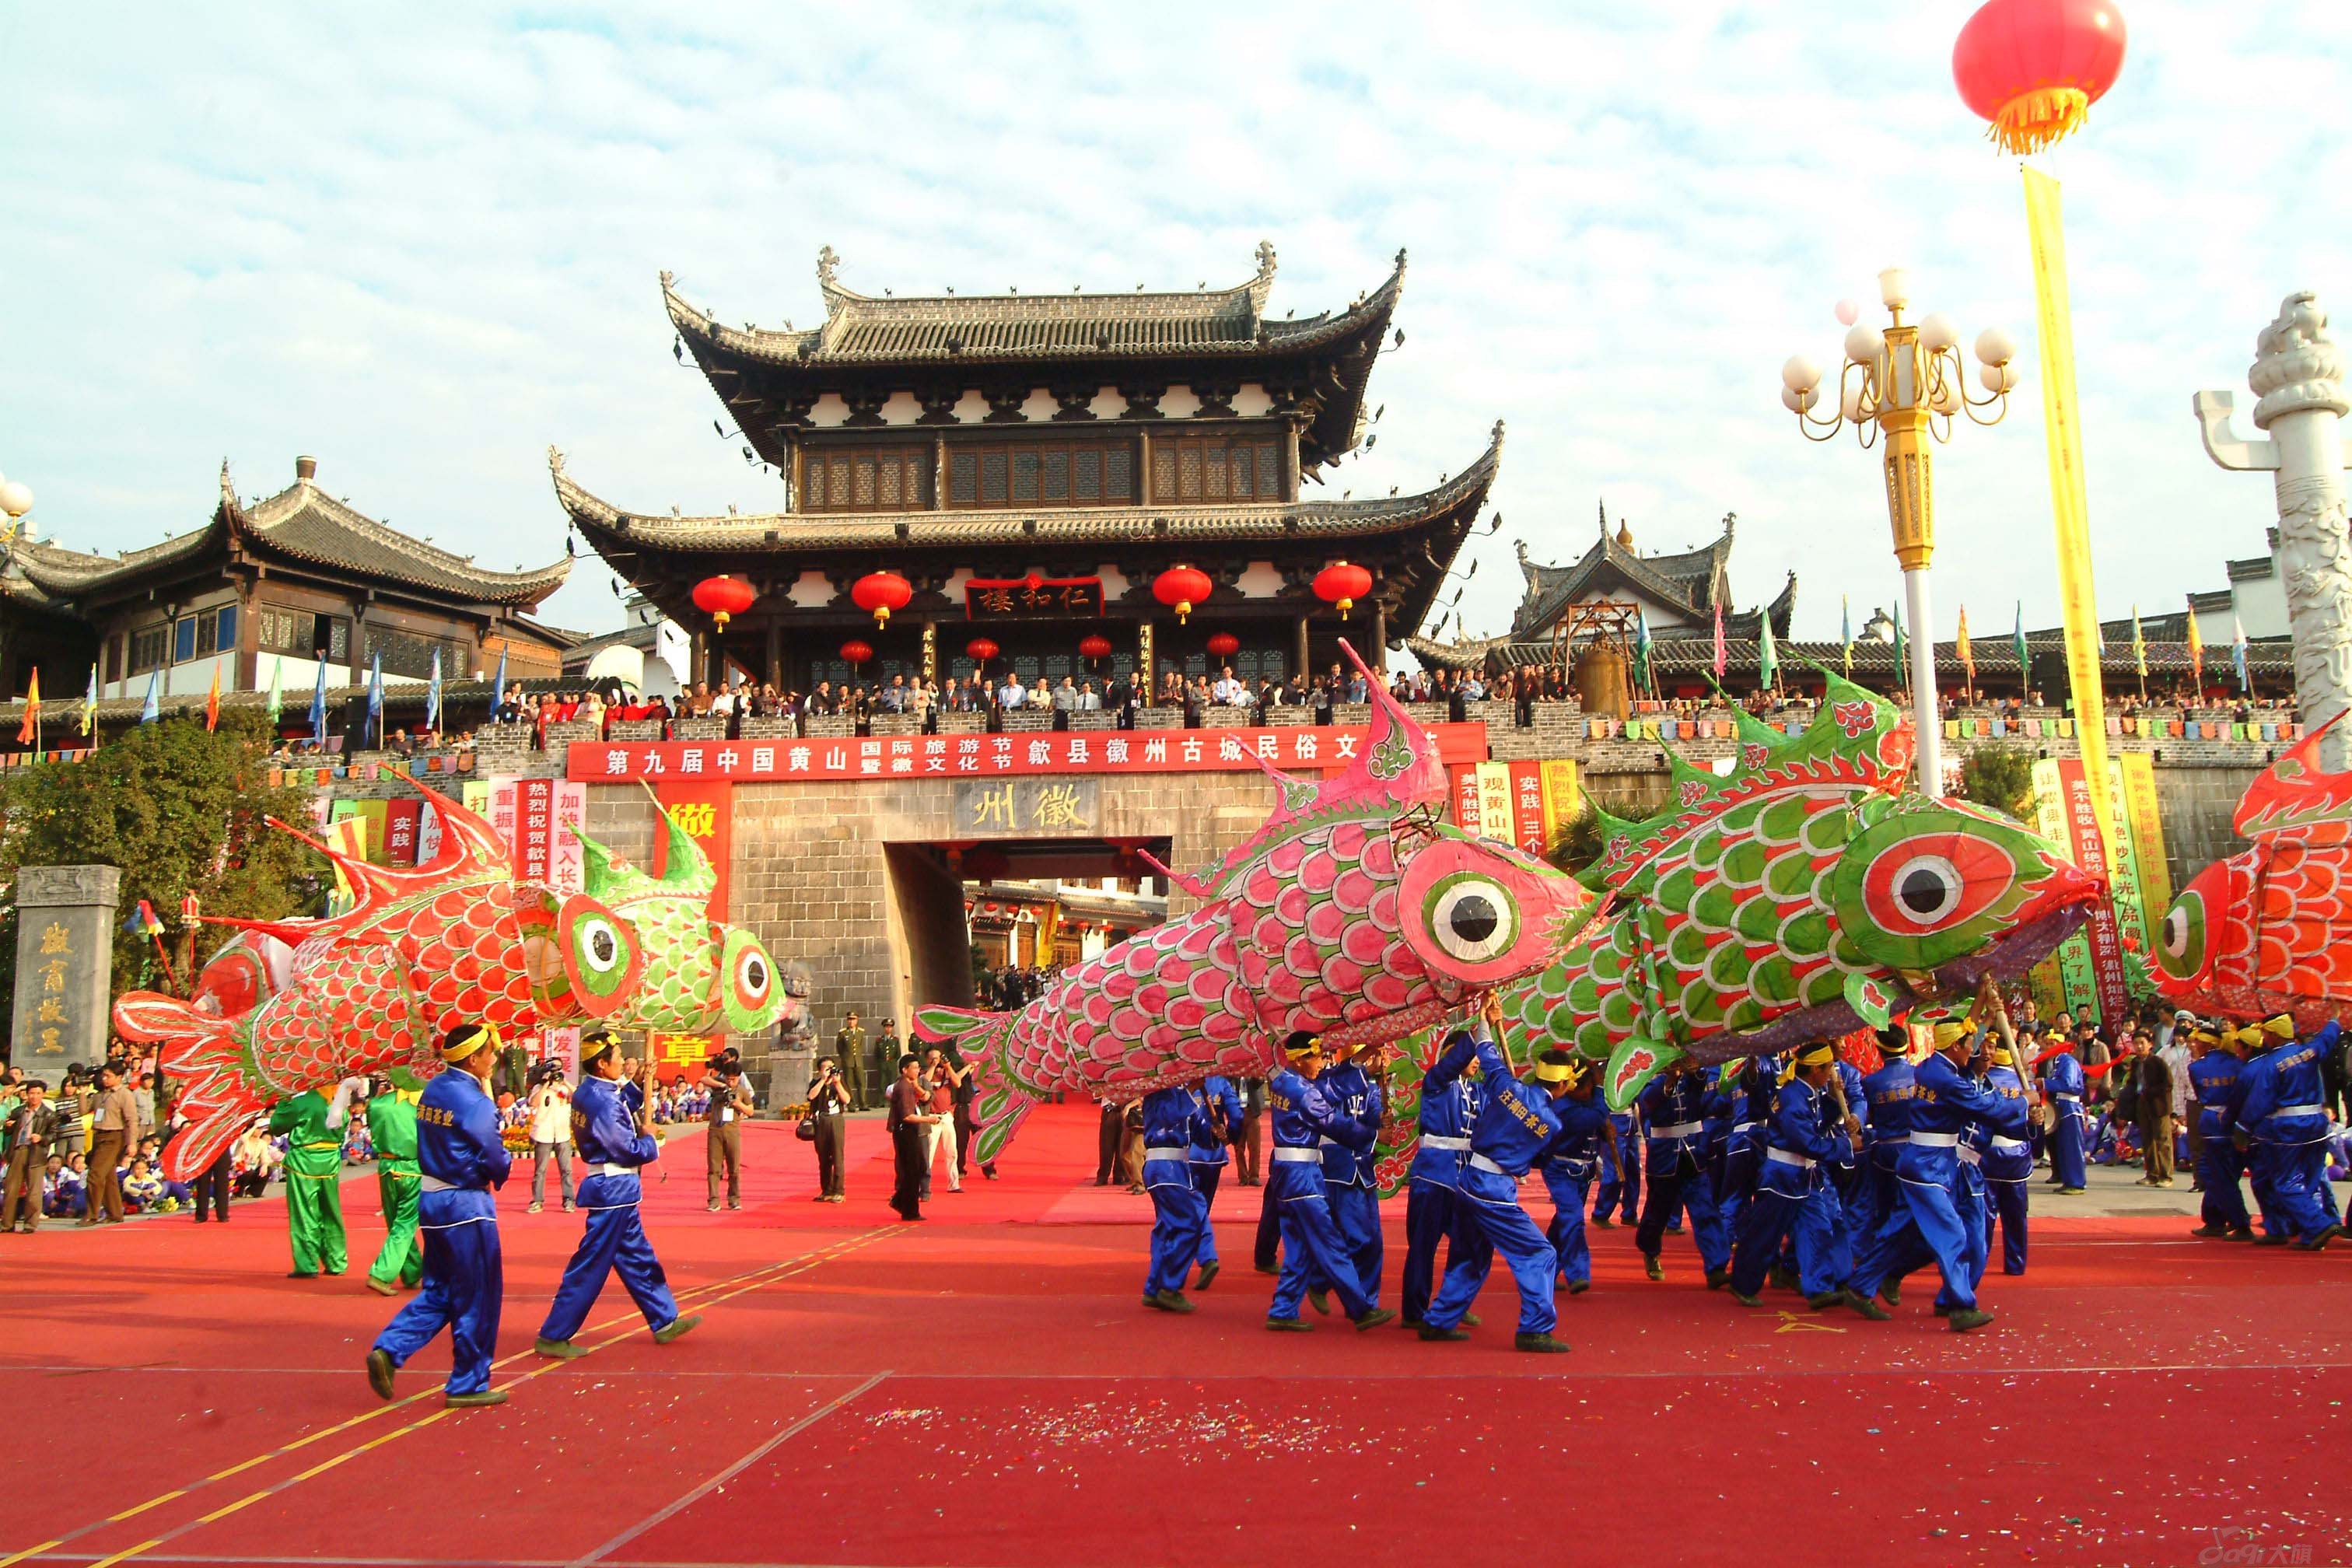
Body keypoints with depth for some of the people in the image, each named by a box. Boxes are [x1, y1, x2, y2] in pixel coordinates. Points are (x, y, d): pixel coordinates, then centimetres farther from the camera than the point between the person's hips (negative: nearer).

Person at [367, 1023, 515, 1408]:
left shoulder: (434, 1090, 6)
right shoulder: (474, 1102, -19)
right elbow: (495, 1163, -15)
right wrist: (505, 1162, 6)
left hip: (431, 1199, 8)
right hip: (466, 1206, -8)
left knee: (439, 1290, 19)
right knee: (476, 1298, 4)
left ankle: (388, 1351, 3)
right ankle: (468, 1385, 13)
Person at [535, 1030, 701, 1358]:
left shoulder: (587, 1093, 7)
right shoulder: (602, 1101, -22)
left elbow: (625, 1108, 22)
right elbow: (629, 1151, -20)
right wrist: (650, 1140, 0)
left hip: (614, 1191, 10)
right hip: (614, 1191, -10)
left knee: (637, 1258, 17)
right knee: (590, 1266, -2)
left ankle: (665, 1322, 27)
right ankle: (553, 1337, 6)